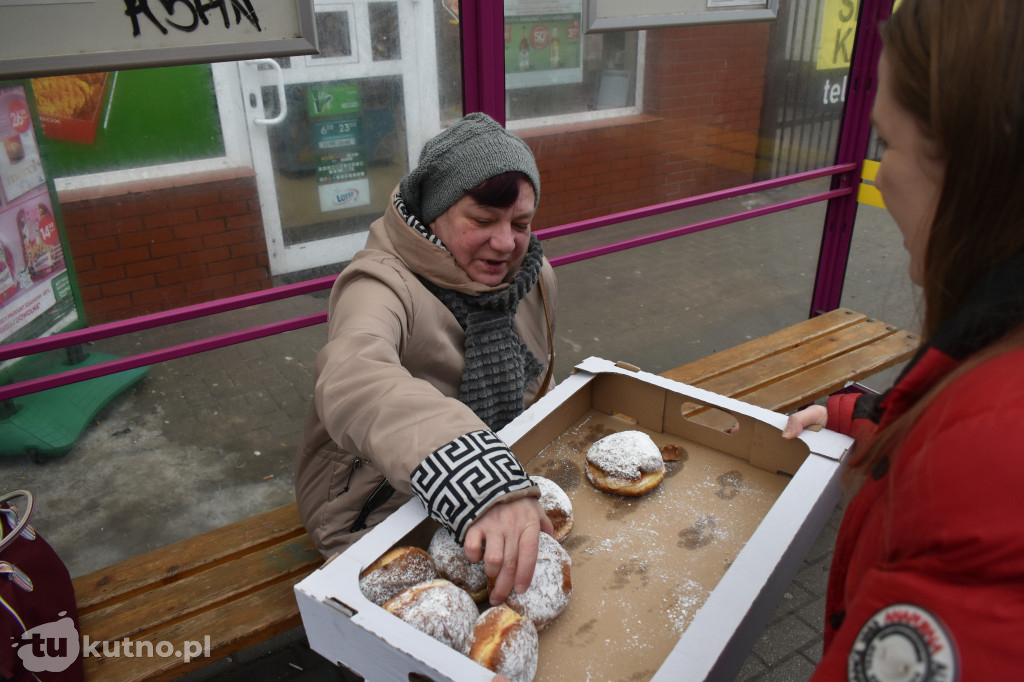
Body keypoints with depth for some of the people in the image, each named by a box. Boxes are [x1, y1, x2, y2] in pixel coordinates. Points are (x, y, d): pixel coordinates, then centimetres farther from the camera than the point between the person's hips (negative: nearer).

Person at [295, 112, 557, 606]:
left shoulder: (535, 277, -1)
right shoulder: (383, 283, -25)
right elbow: (353, 383, -49)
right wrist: (482, 489, -63)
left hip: (503, 479, 7)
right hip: (377, 507, -6)